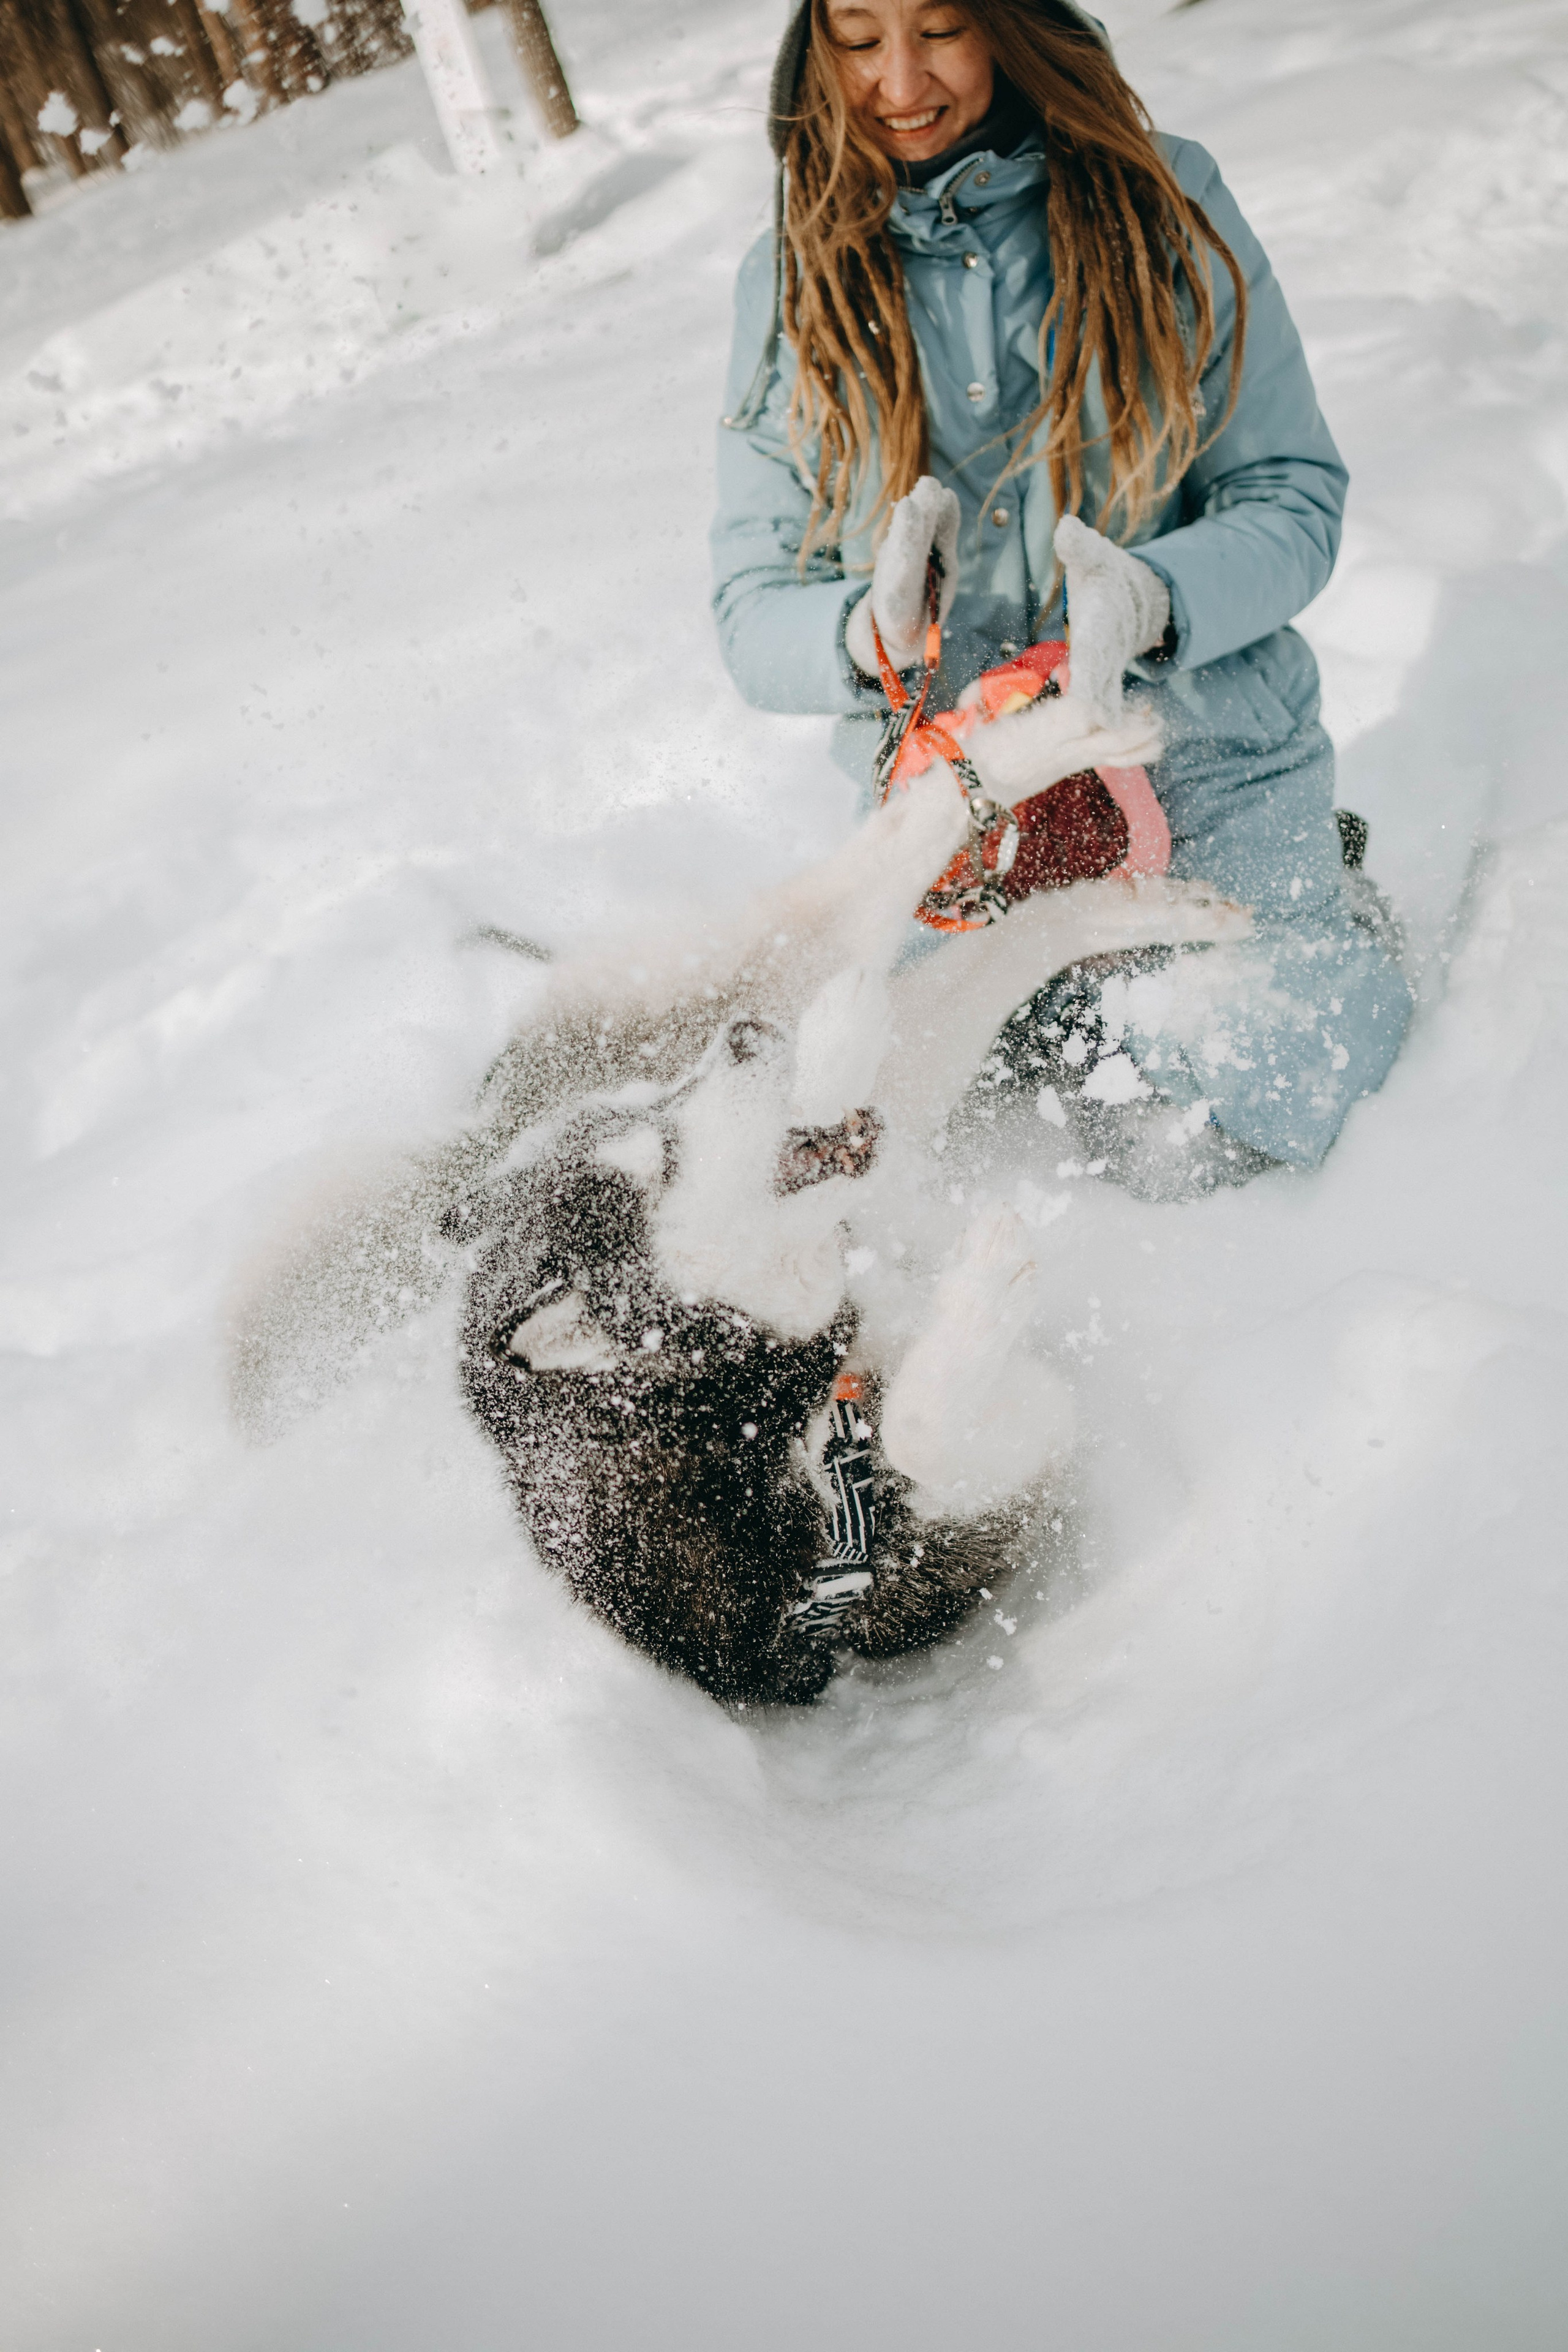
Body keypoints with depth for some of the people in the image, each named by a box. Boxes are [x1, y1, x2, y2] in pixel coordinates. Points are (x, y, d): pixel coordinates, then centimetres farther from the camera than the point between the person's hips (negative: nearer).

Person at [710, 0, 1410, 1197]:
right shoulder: (794, 281, 0)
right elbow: (754, 611, -5)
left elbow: (1294, 495, -7)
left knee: (1238, 1128, -7)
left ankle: (1327, 893, 21)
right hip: (963, 791, 2)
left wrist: (1153, 596, -29)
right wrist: (872, 632, -29)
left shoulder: (1164, 199, -4)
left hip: (1206, 752, -1)